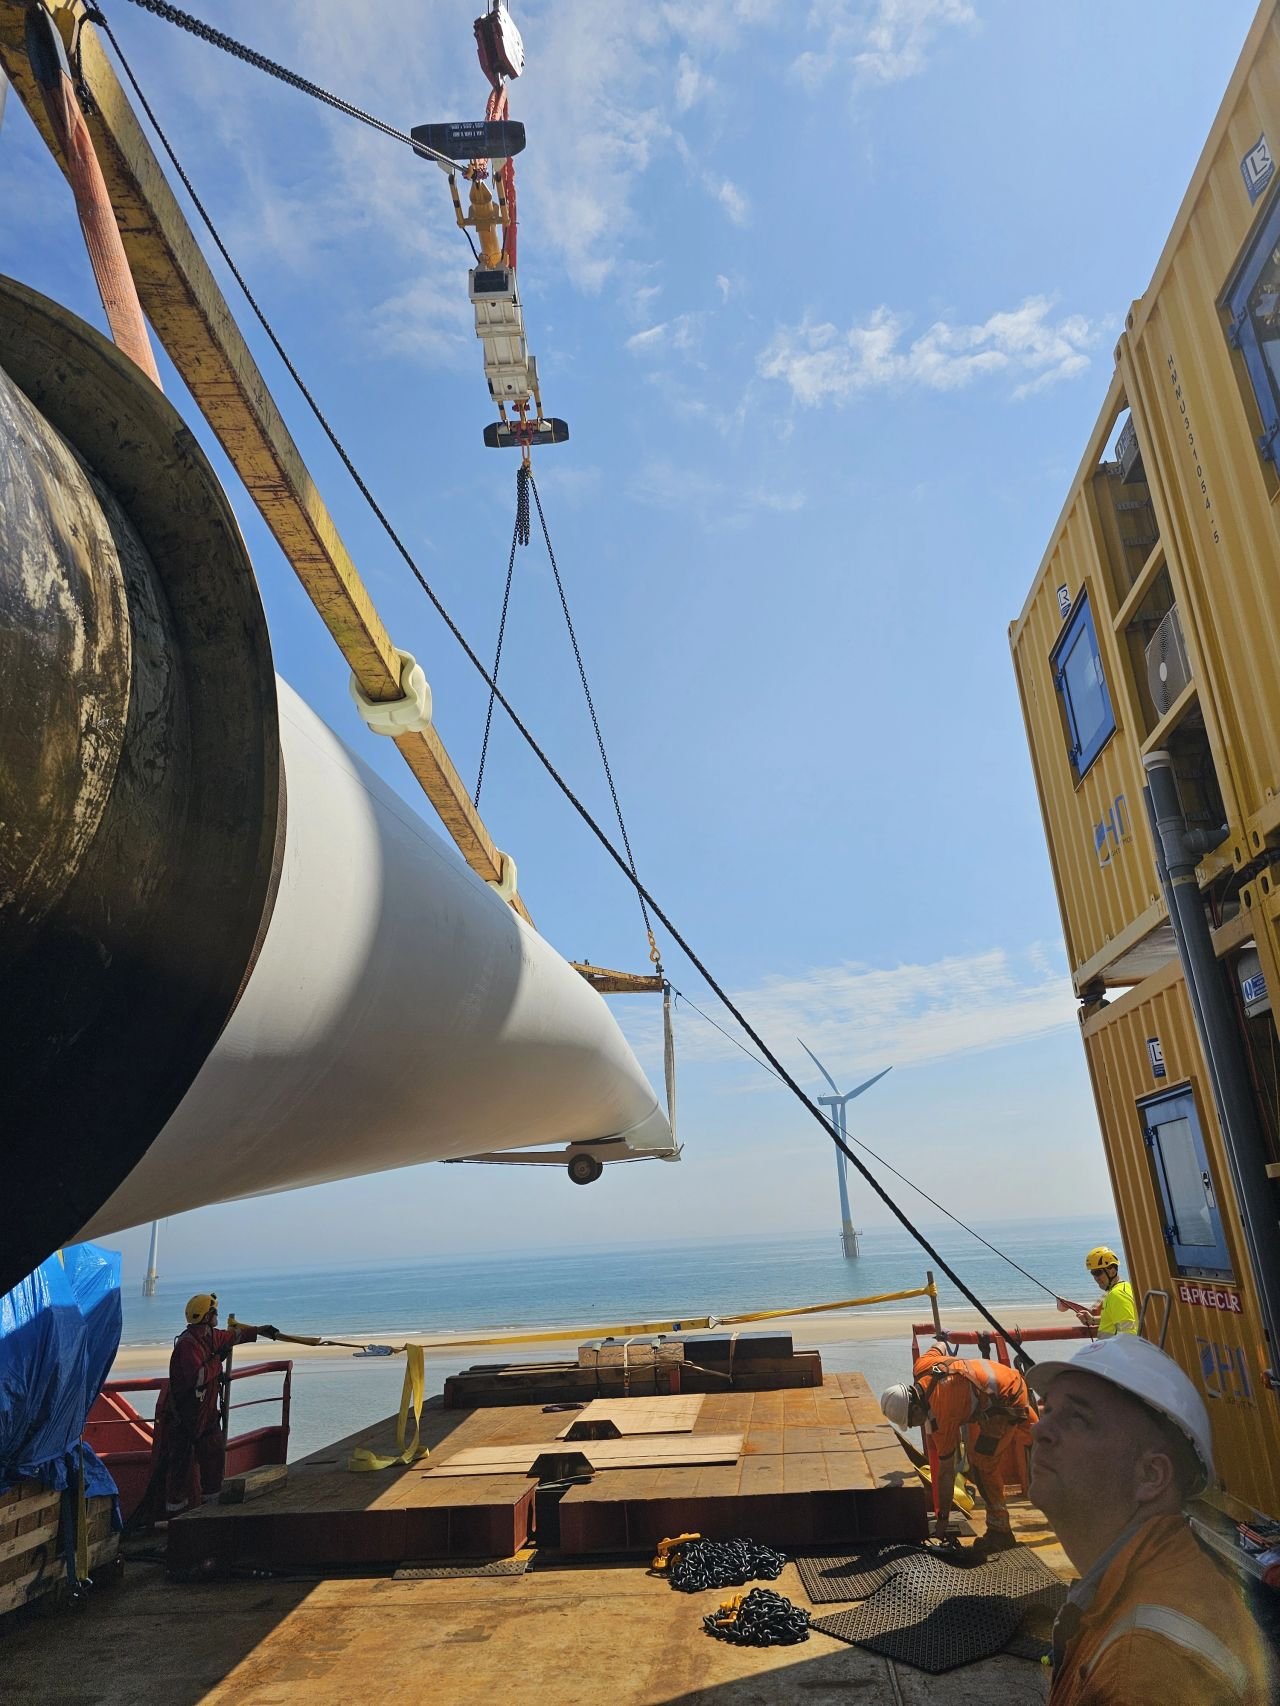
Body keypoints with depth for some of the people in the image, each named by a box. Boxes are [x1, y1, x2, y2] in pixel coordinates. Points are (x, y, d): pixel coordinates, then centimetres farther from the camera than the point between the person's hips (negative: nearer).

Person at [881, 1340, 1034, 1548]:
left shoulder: (942, 1416, -25)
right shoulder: (921, 1368, -9)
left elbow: (946, 1471, -16)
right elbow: (939, 1346, 15)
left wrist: (942, 1519, -7)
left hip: (1008, 1401, -10)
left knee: (983, 1465, -8)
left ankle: (999, 1531, 1)